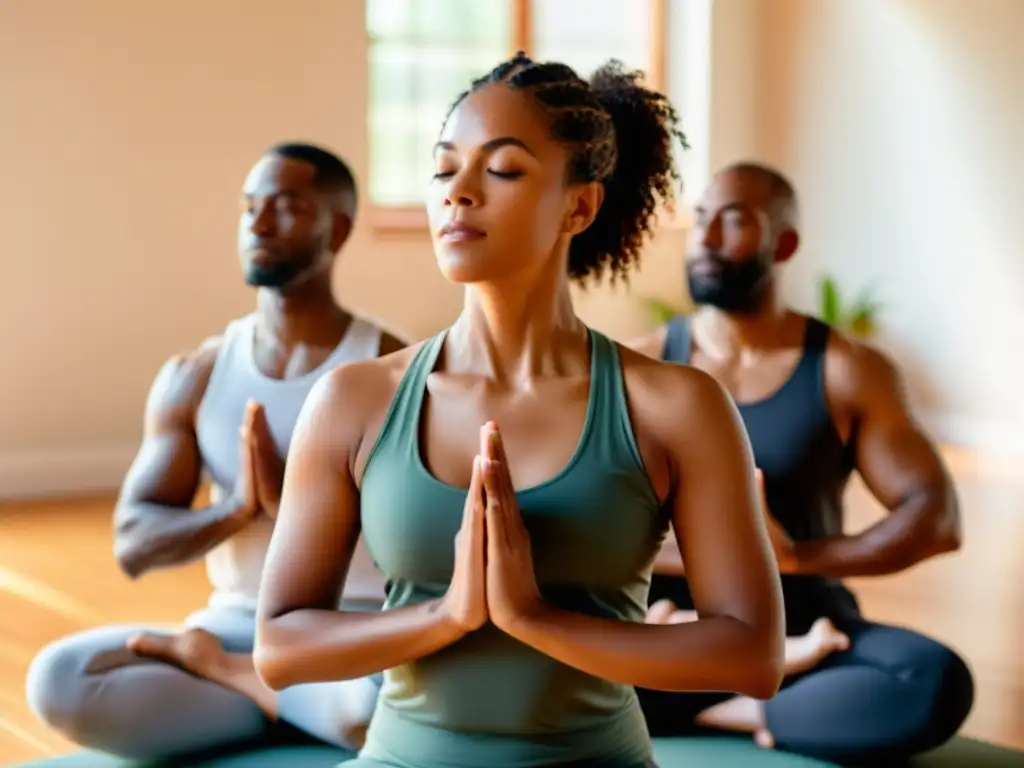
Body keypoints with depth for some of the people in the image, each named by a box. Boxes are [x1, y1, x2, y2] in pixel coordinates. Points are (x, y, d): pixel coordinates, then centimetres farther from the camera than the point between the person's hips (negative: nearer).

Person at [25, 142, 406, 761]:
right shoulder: (193, 379, 6)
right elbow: (133, 545, 0)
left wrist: (300, 500, -23)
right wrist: (235, 510, -19)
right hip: (236, 627, 3)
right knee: (57, 678, -23)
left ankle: (220, 672, -12)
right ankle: (289, 702, -12)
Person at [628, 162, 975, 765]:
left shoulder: (849, 372, 0)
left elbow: (937, 517, -5)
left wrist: (799, 556, -20)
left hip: (804, 625, 0)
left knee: (938, 683, -30)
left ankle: (715, 714, -19)